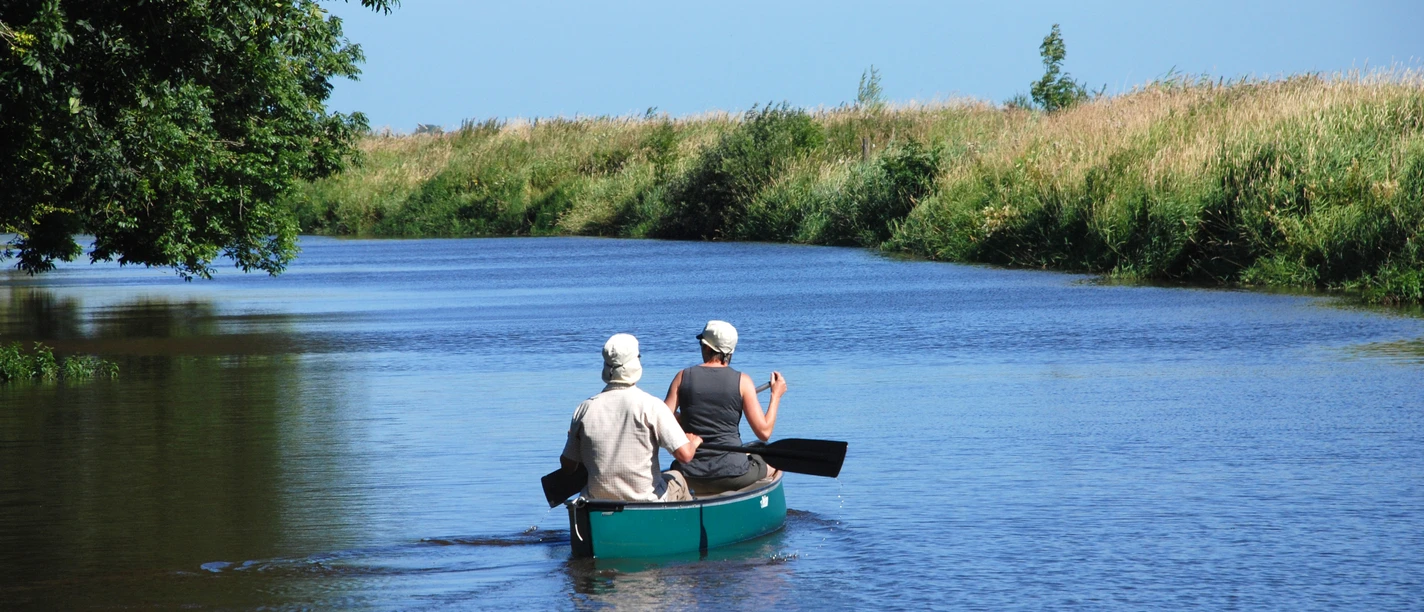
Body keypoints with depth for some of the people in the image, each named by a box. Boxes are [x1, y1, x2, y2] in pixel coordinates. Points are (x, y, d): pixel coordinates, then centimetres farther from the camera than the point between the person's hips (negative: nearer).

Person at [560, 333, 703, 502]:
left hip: (597, 502, 3)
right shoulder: (650, 406, -15)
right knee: (677, 479, 30)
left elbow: (567, 465, 2)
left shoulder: (585, 409, -5)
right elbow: (684, 454, -17)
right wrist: (694, 442, 7)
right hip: (646, 500, -3)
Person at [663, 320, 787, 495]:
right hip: (731, 473, -2)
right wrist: (776, 396, 7)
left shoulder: (683, 377, -1)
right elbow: (764, 432, -7)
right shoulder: (741, 381, -6)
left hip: (689, 477, 2)